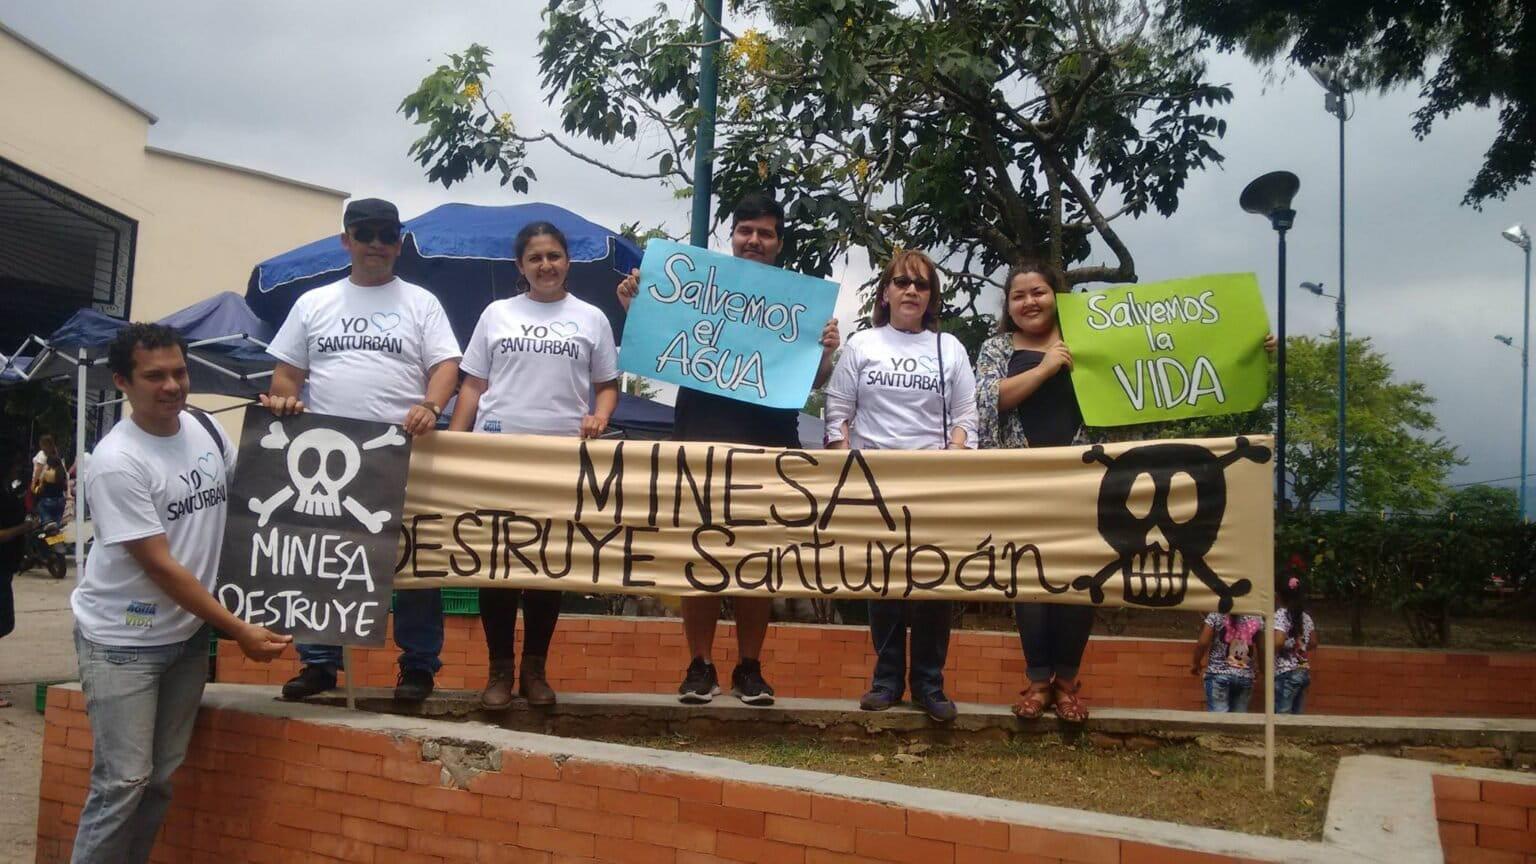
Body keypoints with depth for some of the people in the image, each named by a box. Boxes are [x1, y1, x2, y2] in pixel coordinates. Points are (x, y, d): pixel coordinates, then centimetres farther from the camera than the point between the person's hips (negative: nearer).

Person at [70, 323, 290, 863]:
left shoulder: (206, 428, 0)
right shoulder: (118, 462, -20)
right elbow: (161, 567, -20)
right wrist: (240, 631, -20)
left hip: (187, 633, 6)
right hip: (122, 641, -6)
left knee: (161, 778, 11)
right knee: (124, 780, -6)